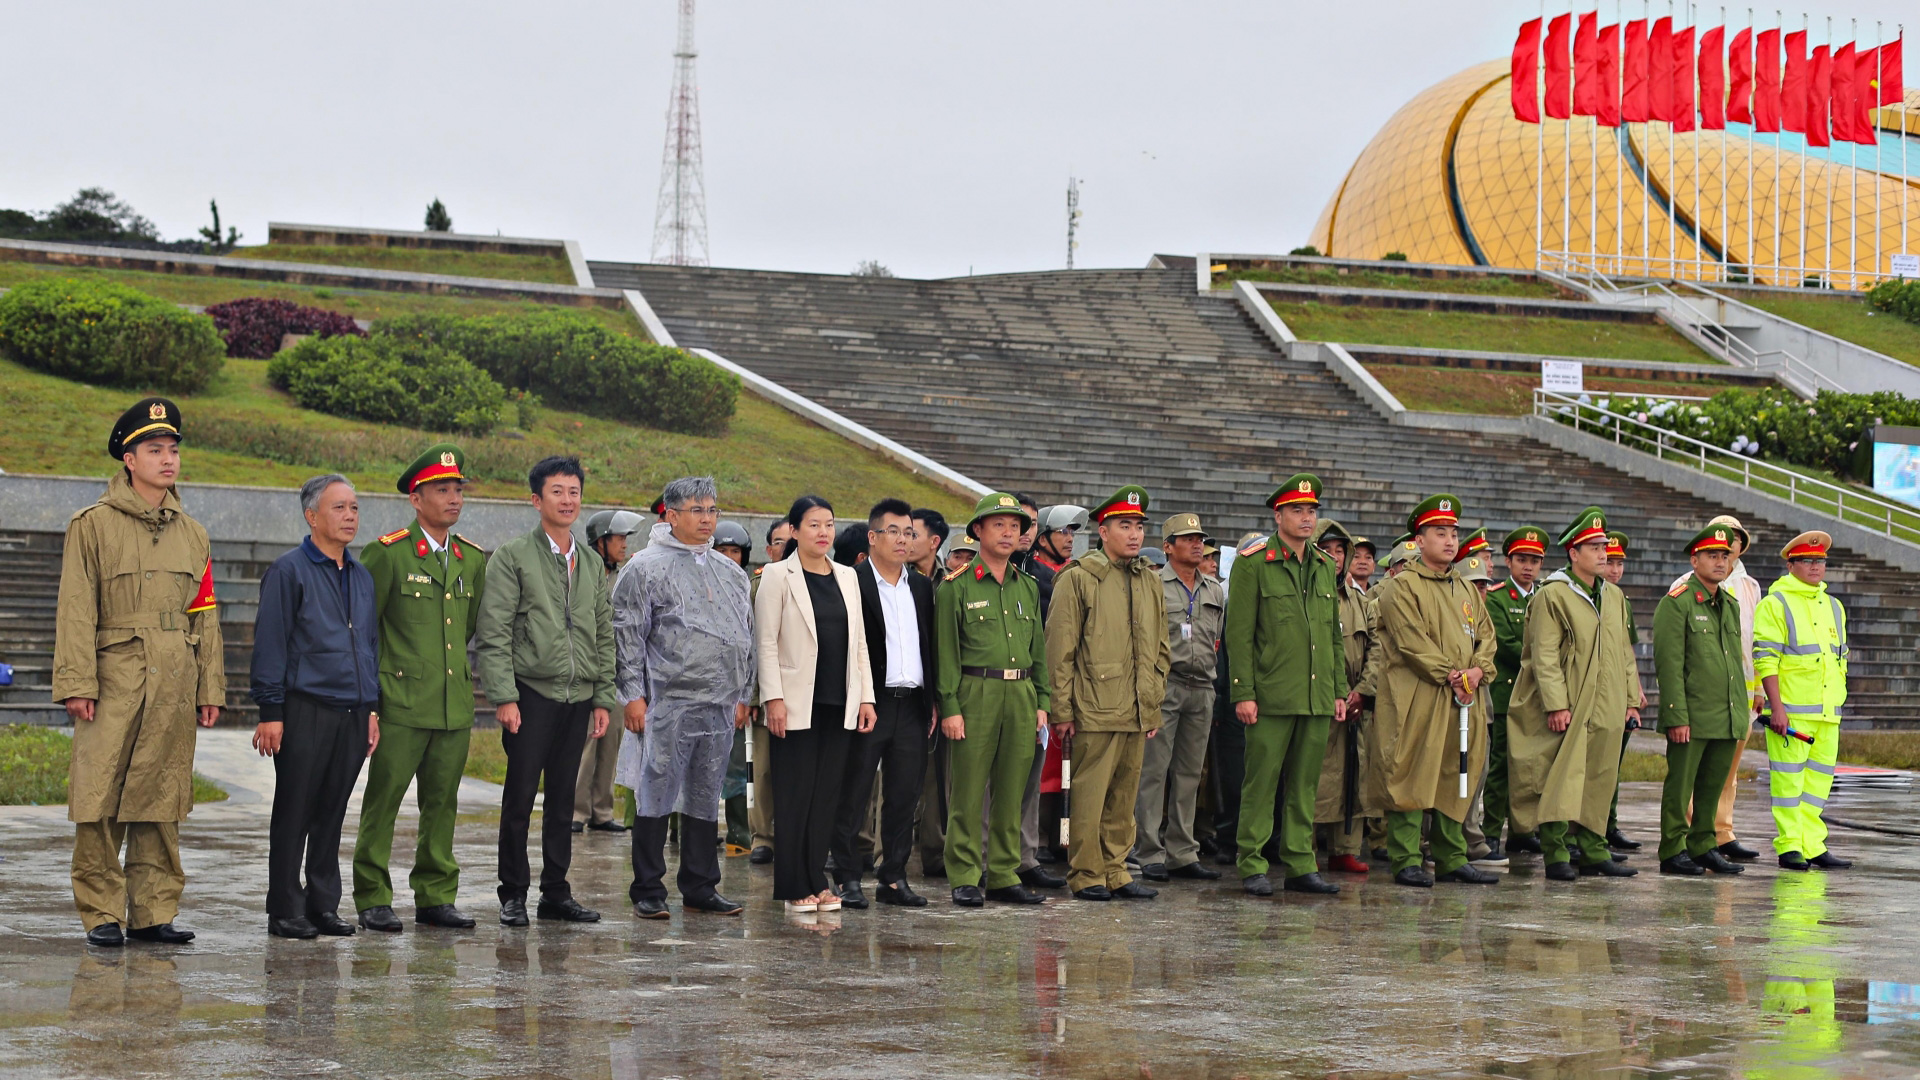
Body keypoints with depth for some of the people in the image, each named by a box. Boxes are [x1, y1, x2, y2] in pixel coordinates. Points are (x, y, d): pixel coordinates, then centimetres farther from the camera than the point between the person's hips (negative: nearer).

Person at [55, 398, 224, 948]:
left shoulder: (193, 534, 16)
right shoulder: (93, 525, 2)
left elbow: (205, 616, 17)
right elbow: (76, 610, -3)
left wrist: (211, 688, 12)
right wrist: (77, 683, -11)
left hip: (175, 686, 4)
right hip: (113, 680, -4)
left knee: (161, 799, 5)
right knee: (101, 799, -5)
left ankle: (153, 912, 12)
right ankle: (101, 913, 3)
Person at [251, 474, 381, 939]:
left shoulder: (362, 576, 16)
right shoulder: (288, 571, -3)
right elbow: (270, 644, -6)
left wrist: (373, 709, 16)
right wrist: (270, 712, -11)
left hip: (353, 714, 6)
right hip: (305, 710, -6)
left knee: (332, 813, 9)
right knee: (294, 813, -1)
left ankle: (323, 904, 16)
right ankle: (285, 910, 4)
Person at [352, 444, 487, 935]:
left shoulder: (473, 559, 12)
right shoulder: (388, 553, -4)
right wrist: (371, 685, 0)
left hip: (455, 705, 5)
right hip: (402, 705, -5)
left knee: (442, 802, 8)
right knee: (383, 800, -2)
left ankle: (435, 897, 15)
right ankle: (373, 899, 4)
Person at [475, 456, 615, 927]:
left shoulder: (592, 565, 15)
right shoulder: (513, 556, -1)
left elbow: (604, 636, 17)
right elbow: (494, 632, -7)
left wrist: (603, 698, 9)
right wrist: (503, 696, -14)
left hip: (577, 698, 5)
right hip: (532, 694, -5)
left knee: (562, 800, 9)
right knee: (519, 799, -2)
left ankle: (556, 892, 15)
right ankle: (513, 894, 7)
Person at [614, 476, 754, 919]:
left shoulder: (731, 572, 17)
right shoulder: (645, 568, -2)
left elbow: (746, 637, 22)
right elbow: (627, 634, -5)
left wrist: (743, 695, 17)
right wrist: (632, 695, -11)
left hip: (719, 707, 6)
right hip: (667, 703, -6)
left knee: (706, 799, 10)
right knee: (656, 796, -2)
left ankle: (700, 888, 17)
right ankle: (648, 890, 4)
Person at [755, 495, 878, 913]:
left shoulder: (847, 577, 13)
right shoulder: (779, 576, -2)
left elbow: (858, 641, 15)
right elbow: (766, 642, -6)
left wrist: (866, 696, 8)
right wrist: (773, 698, -13)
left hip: (838, 704, 5)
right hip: (797, 703, -5)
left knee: (827, 793, 6)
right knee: (795, 795, -2)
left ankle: (817, 881, 12)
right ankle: (795, 887, 3)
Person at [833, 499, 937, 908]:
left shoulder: (922, 587, 15)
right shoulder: (852, 583, -5)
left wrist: (931, 703, 11)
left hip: (912, 704, 6)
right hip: (870, 703, -6)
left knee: (904, 796, 7)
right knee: (853, 795, -1)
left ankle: (893, 878, 14)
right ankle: (849, 879, 4)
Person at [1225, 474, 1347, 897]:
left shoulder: (1325, 567, 15)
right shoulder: (1252, 564, -3)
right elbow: (1239, 634, -6)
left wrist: (1339, 690, 13)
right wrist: (1243, 694, -12)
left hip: (1317, 699, 5)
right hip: (1272, 697, -5)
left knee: (1305, 785, 8)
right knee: (1261, 782, -2)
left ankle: (1300, 866, 14)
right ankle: (1252, 867, 4)